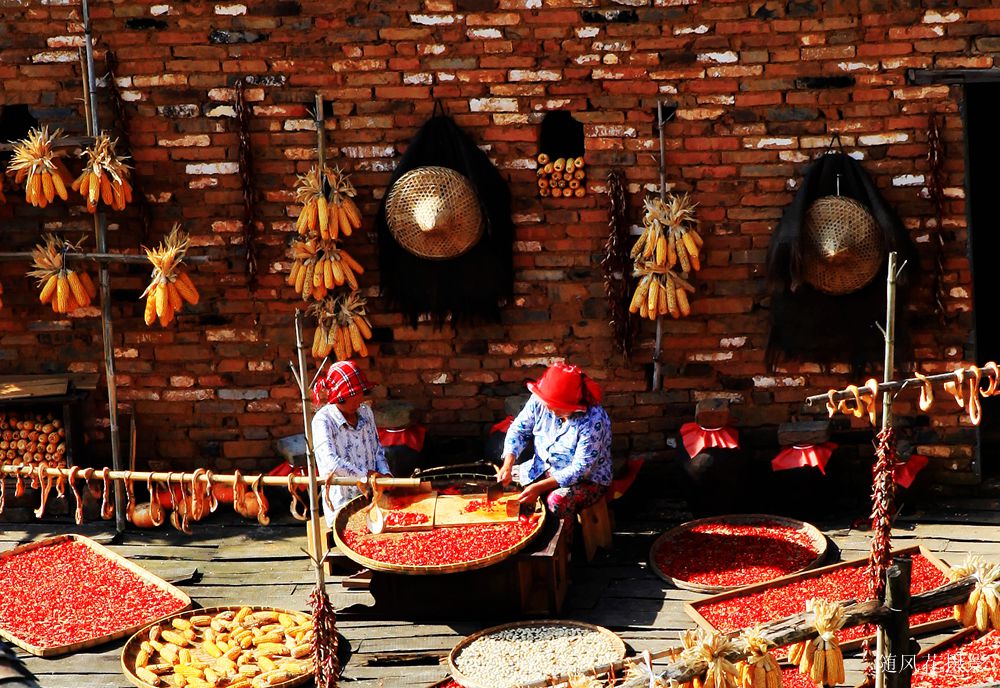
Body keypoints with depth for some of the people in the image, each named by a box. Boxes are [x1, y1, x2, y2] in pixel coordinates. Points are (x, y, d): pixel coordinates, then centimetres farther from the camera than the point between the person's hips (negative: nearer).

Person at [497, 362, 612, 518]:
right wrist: (507, 466, -17)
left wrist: (540, 487, -32)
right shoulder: (539, 402, -14)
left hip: (587, 480, -6)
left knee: (557, 502, -33)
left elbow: (580, 469, -28)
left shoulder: (593, 420, -30)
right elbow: (518, 430, -1)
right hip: (543, 469, 6)